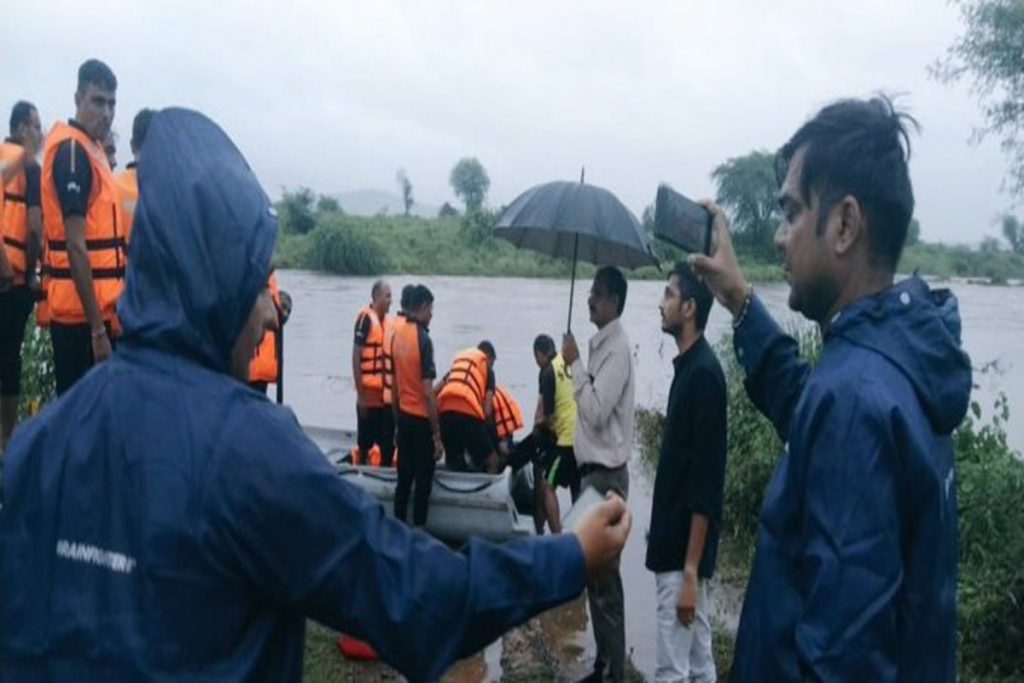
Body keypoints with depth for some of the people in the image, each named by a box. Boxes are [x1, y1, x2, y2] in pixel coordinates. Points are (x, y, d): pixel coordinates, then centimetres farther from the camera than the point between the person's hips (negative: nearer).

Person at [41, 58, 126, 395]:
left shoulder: (91, 147, 14)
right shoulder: (73, 151, -14)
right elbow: (75, 246, -20)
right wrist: (97, 328, -21)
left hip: (96, 309, 9)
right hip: (82, 313, -9)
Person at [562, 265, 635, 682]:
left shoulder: (617, 349, -16)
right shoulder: (601, 345, 14)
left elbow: (596, 412, -23)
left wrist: (574, 365, -18)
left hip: (606, 476, -10)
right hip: (593, 472, 10)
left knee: (605, 579, -4)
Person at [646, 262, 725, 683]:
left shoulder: (703, 373, -18)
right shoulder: (688, 367, 11)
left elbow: (706, 484, -21)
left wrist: (690, 570, -21)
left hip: (684, 556, -10)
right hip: (678, 549, 10)